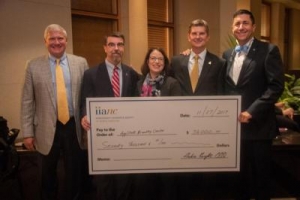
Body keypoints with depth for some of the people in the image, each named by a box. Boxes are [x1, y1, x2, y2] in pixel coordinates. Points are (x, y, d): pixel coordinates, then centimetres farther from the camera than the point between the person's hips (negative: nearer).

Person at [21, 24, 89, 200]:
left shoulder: (81, 63, 1)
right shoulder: (34, 66, 0)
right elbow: (27, 102, -1)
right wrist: (28, 132, -3)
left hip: (74, 127, 0)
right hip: (47, 130, 0)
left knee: (75, 174, 13)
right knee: (48, 176, 18)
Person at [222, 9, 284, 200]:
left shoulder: (269, 50, -5)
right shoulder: (227, 54, 12)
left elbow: (276, 86, -14)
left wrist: (252, 112, -20)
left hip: (258, 125, -5)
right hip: (233, 124, 5)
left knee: (260, 175, 9)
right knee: (239, 173, 17)